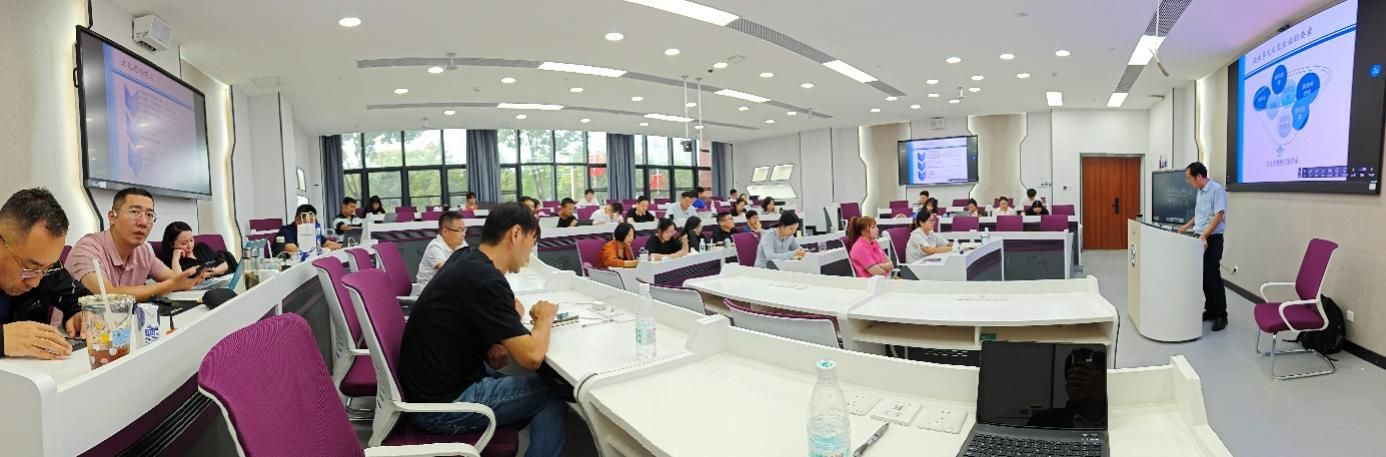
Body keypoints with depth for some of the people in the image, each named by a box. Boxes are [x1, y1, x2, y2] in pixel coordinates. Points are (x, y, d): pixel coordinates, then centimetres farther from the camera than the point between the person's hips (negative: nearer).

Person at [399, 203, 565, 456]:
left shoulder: (466, 260, 3)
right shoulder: (484, 280, -25)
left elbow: (514, 309, 19)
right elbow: (532, 356, -27)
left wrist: (495, 340, -1)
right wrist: (545, 316, -7)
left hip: (432, 385, 9)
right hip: (440, 406, -9)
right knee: (552, 396, -3)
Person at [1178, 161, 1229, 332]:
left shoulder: (1217, 189, -15)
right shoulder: (1200, 192, 13)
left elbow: (1219, 216, -21)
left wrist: (1205, 236, -25)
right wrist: (1186, 227, 24)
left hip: (1212, 239, -8)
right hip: (1200, 239, 8)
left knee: (1213, 277, -5)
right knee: (1204, 277, 11)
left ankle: (1221, 316, 3)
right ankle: (1210, 311, 19)